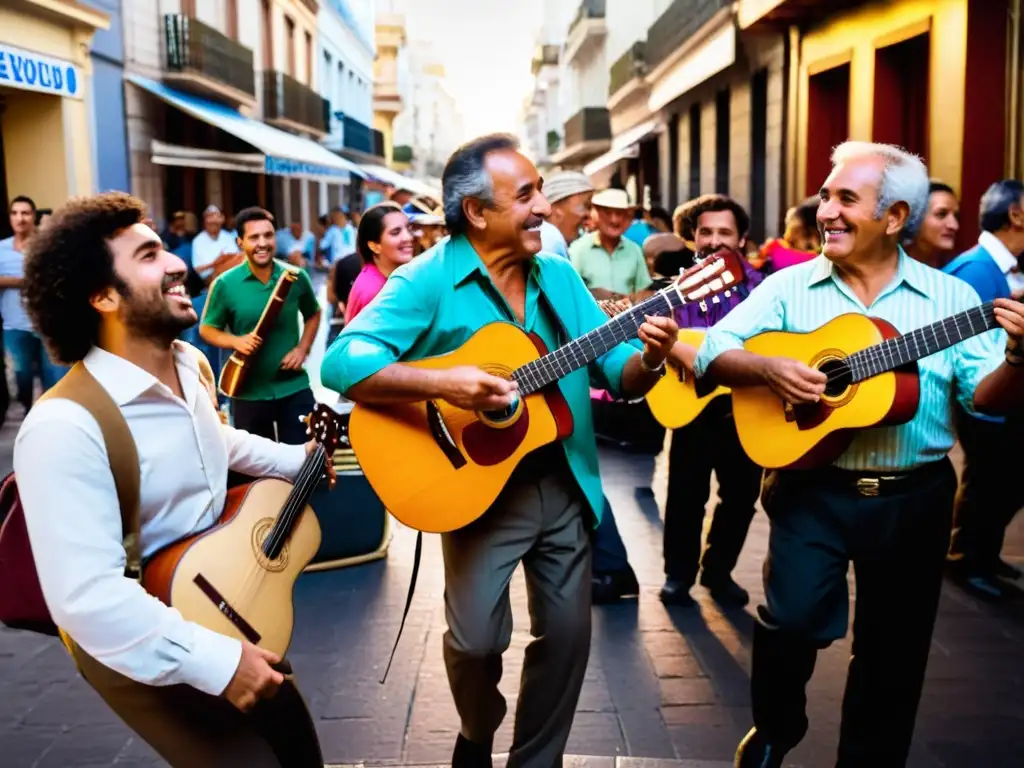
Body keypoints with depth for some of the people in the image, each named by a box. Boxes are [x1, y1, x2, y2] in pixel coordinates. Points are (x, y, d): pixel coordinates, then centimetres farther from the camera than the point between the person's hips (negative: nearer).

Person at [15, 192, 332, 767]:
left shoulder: (190, 365, -3)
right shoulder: (66, 427, -33)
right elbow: (86, 598, -38)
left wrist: (296, 459, 14)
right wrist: (216, 662, -34)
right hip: (143, 653, -8)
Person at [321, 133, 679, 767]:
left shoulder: (559, 276, 6)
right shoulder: (428, 281, -11)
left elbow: (618, 373, 6)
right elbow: (342, 364, -21)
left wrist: (650, 359, -17)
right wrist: (442, 382, -32)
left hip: (564, 484, 5)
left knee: (568, 633, 9)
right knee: (476, 639, -4)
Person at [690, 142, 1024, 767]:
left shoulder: (950, 296, 0)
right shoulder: (789, 287, 0)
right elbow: (712, 354, -4)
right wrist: (767, 368, -22)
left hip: (914, 499, 1)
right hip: (813, 489, -1)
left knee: (894, 650, 11)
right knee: (793, 620, -12)